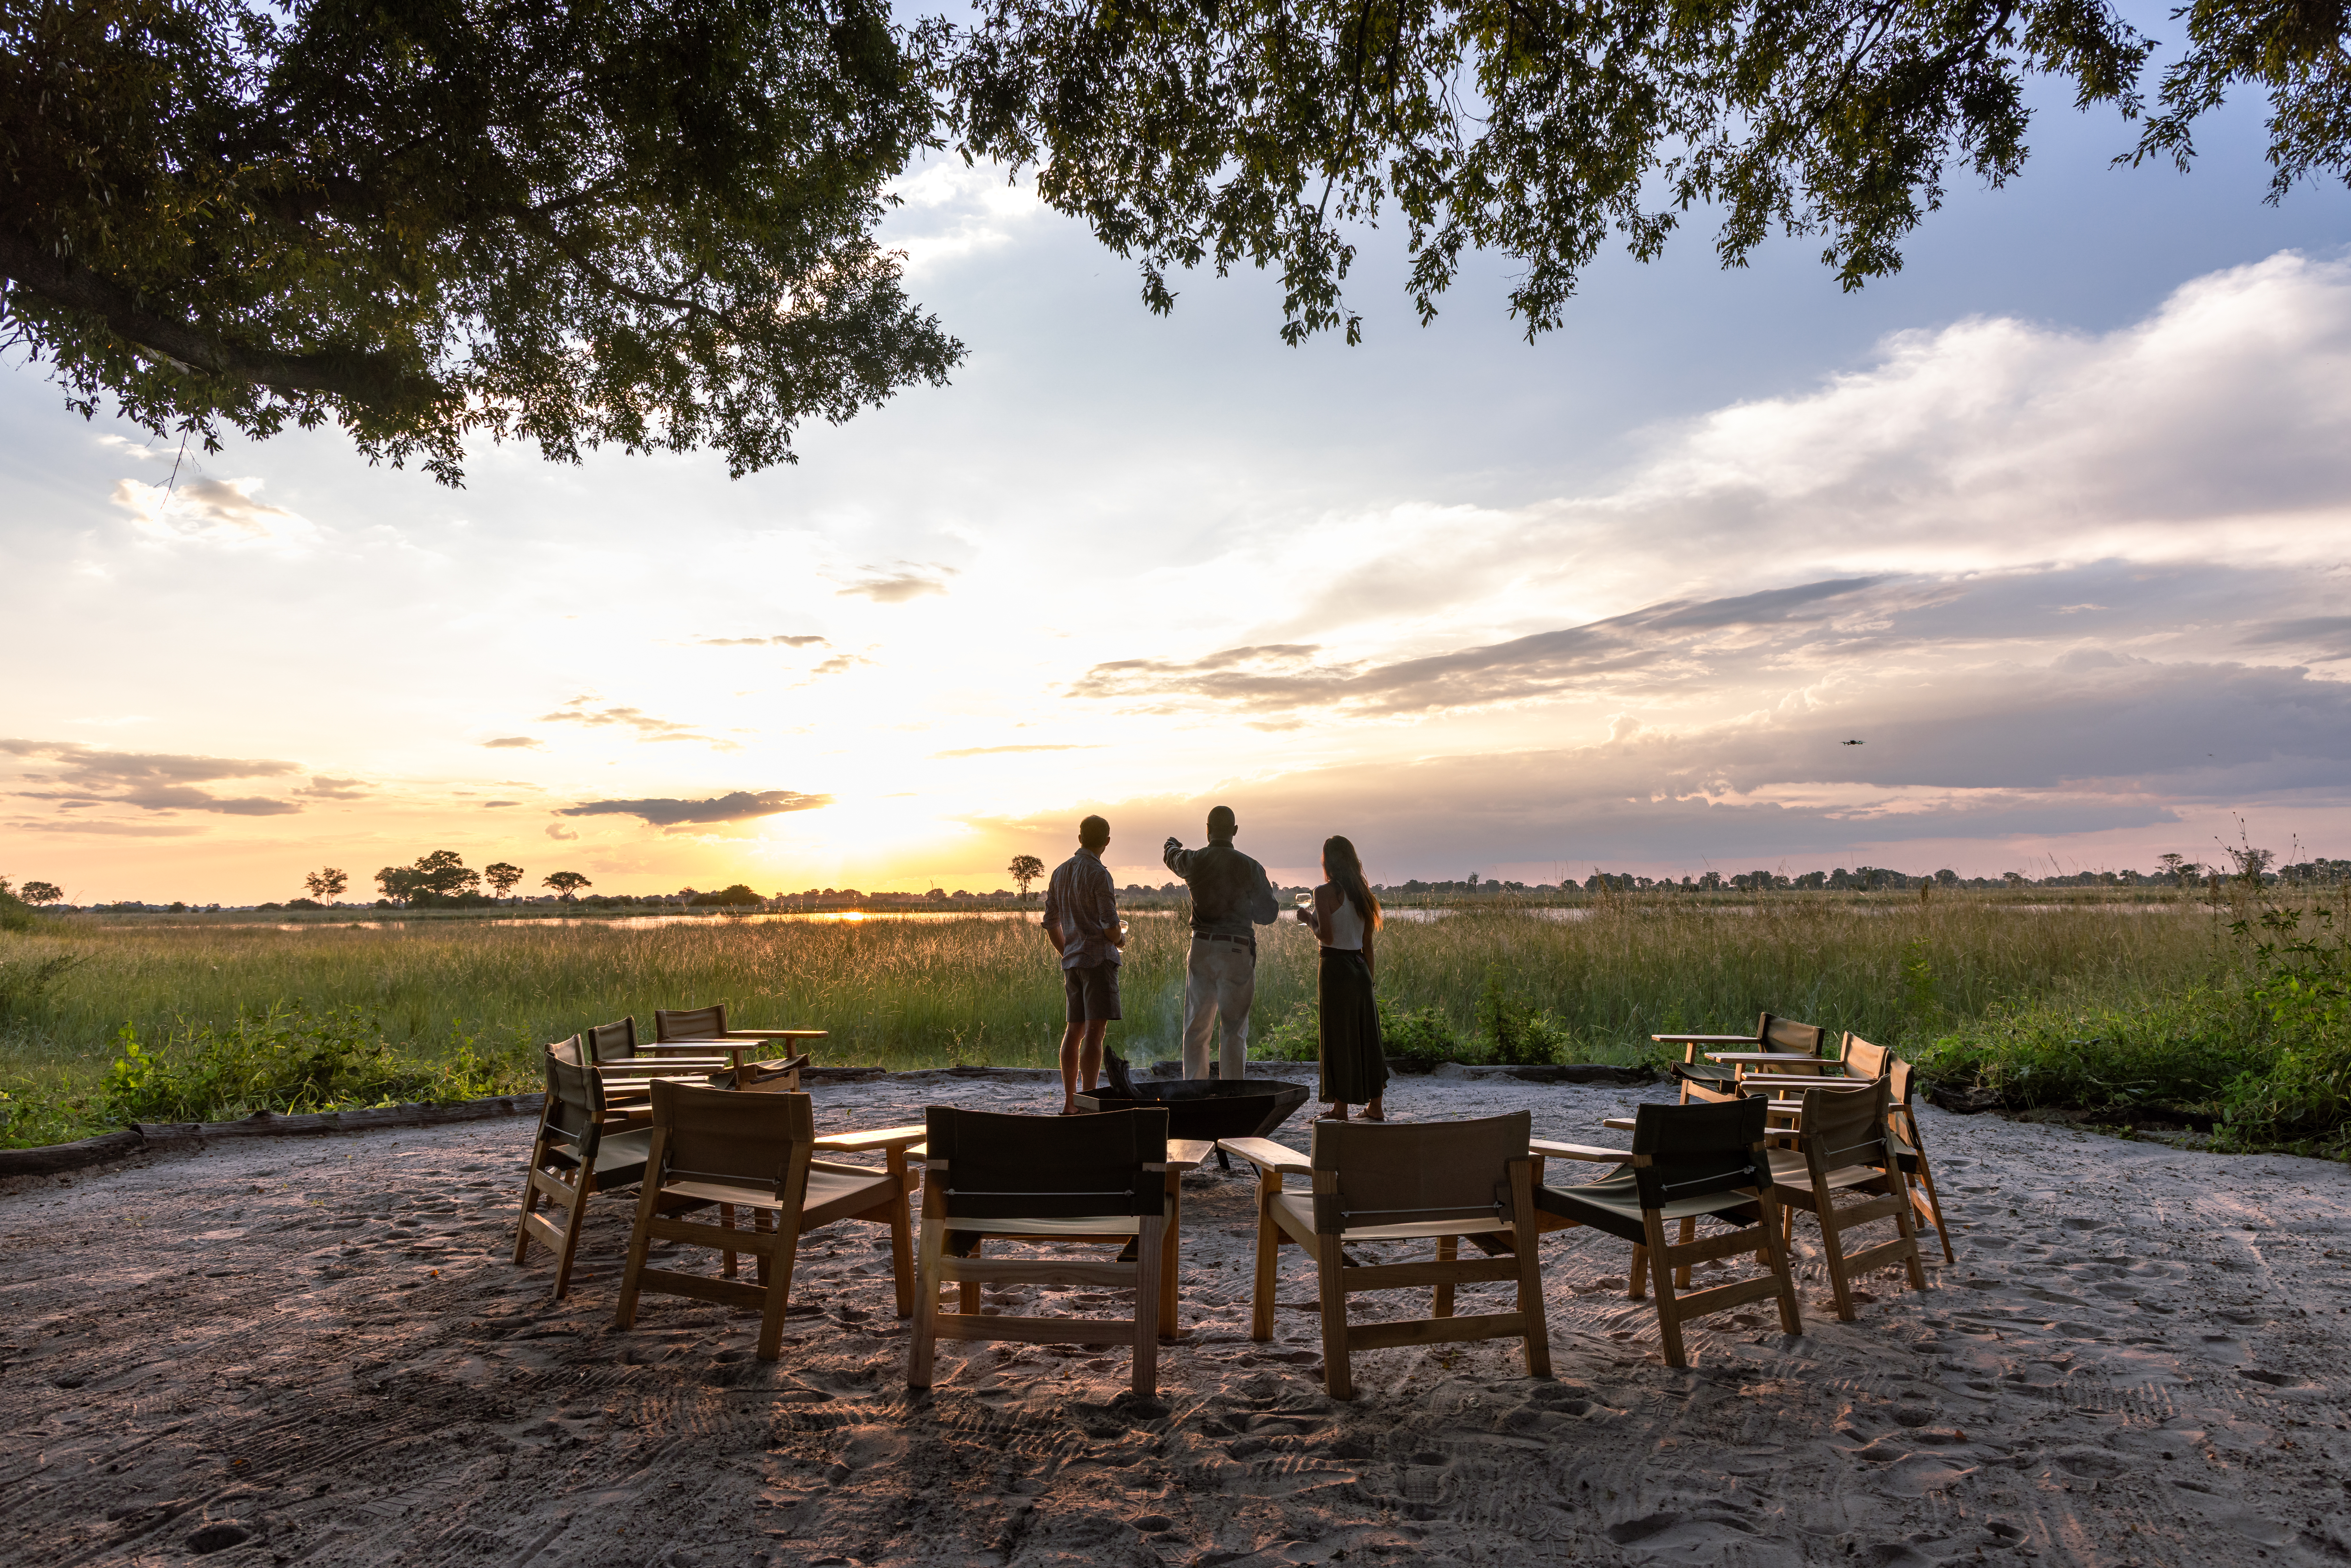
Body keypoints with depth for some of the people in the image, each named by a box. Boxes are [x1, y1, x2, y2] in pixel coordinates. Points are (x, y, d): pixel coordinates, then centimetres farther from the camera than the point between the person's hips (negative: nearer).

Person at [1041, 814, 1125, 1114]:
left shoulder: (1060, 872, 12)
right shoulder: (1099, 875, -12)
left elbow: (1051, 924, 16)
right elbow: (1111, 926, -16)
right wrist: (1121, 939, 6)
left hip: (1072, 961, 8)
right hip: (1099, 958, -8)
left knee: (1075, 1030, 13)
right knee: (1095, 1031, -10)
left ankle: (1070, 1103, 16)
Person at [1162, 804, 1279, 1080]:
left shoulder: (1193, 861, 0)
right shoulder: (1250, 867, -7)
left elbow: (1170, 856, 26)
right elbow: (1268, 915, -2)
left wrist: (1172, 845, 51)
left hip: (1201, 949, 2)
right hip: (1238, 953, -2)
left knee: (1197, 1029, 13)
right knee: (1234, 1031, 4)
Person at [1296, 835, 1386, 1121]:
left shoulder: (1325, 892, -11)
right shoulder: (1364, 894, 8)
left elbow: (1327, 936, -17)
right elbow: (1368, 944, 11)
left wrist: (1309, 920, 0)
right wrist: (1369, 979, 17)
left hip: (1336, 967, -6)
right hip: (1361, 968, 6)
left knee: (1339, 1036, 1)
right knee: (1366, 1034, 13)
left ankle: (1341, 1109, 7)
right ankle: (1375, 1107, 20)